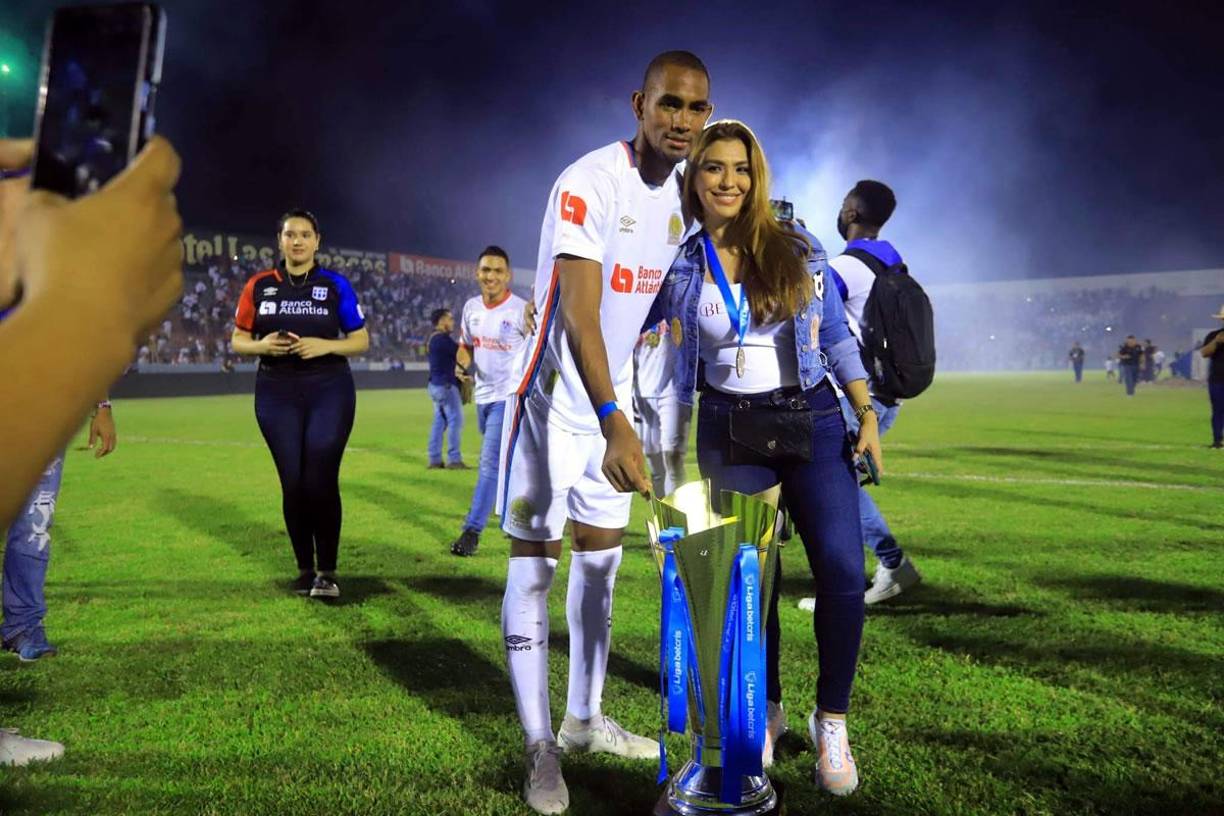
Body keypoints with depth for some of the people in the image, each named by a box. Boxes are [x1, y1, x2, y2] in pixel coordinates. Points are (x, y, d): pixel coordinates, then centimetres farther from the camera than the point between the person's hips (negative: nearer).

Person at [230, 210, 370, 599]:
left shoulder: (335, 285, 1)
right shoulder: (260, 285, 6)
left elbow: (361, 340, 3)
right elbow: (237, 340, 9)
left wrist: (325, 345, -15)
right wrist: (261, 345, -13)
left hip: (329, 392, -2)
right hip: (277, 394, 2)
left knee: (321, 481, -7)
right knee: (293, 483, 4)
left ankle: (327, 571, 4)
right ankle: (305, 567, 18)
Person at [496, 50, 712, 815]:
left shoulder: (687, 190, 5)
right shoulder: (588, 185, -20)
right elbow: (579, 319, -28)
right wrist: (613, 425, -38)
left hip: (618, 402, 8)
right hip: (557, 401, -7)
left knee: (601, 558, 14)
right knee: (534, 564, -1)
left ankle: (585, 719, 29)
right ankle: (540, 747, 10)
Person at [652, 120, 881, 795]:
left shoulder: (797, 249, 2)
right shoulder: (680, 268, 2)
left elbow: (837, 338, 6)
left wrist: (867, 415, 1)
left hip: (814, 423, 0)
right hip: (732, 432, 1)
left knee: (842, 570, -12)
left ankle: (831, 721, 9)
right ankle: (765, 711, 28)